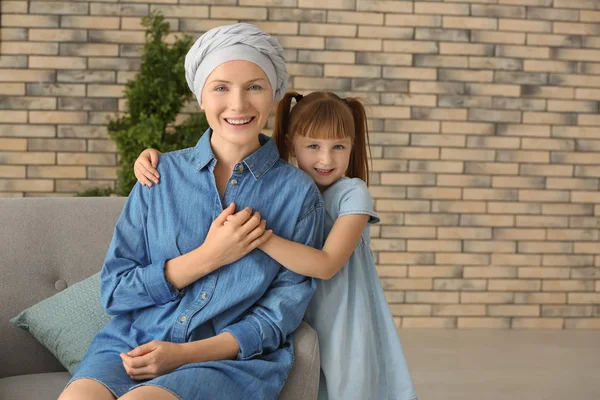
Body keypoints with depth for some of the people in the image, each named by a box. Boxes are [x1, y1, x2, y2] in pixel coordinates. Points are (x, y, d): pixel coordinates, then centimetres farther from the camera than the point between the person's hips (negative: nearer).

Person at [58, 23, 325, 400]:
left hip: (232, 357, -2)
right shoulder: (161, 175, 6)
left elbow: (283, 310, 1)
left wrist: (185, 354, -12)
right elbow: (114, 291, 4)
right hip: (133, 345, 2)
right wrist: (208, 257, -9)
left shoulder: (299, 192, 2)